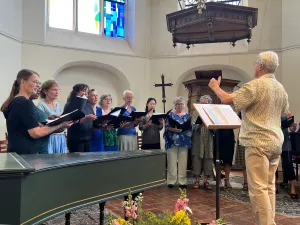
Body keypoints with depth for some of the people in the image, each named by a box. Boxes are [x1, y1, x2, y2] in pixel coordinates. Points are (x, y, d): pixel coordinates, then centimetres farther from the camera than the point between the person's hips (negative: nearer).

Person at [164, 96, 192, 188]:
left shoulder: (186, 115, 14)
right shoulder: (170, 114, 3)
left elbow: (190, 128, 11)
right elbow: (167, 127, -4)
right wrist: (174, 129, -20)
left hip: (184, 141, 3)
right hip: (172, 141, -3)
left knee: (183, 161, 4)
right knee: (172, 161, -2)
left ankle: (182, 181, 10)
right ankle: (171, 180, 5)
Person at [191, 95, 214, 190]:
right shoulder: (196, 113, 7)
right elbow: (192, 125, -4)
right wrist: (199, 125, -24)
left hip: (208, 140, 1)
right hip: (198, 140, -1)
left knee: (208, 159, 2)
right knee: (197, 158, -1)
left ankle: (205, 181, 11)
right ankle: (197, 180, 8)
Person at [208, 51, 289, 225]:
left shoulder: (256, 85, -14)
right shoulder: (281, 88, 12)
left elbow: (228, 100, -16)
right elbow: (284, 112, 26)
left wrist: (215, 87, 2)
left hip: (258, 142, -8)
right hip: (275, 141, 9)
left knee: (258, 187, -4)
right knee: (269, 185, 15)